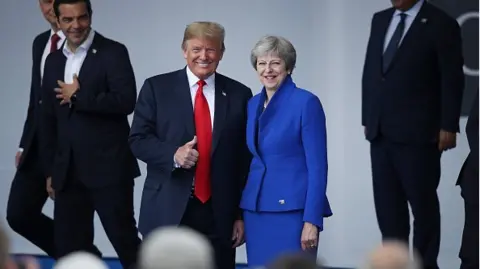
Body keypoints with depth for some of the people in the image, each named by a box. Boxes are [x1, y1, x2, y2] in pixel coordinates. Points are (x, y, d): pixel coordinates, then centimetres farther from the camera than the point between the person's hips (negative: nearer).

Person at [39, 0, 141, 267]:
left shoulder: (113, 52, -4)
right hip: (68, 172, 6)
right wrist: (50, 170, 15)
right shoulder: (54, 61, 14)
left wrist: (77, 96, -11)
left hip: (108, 168, -6)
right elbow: (49, 119, 18)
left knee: (125, 241, -2)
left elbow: (126, 101, -17)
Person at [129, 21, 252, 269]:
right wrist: (173, 155, -18)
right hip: (168, 210, -1)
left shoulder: (238, 95, 7)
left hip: (219, 213, 1)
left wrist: (243, 213, 3)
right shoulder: (157, 88, 4)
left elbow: (246, 158, 7)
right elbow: (138, 140, 1)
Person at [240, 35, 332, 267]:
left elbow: (317, 166, -10)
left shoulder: (306, 102, -7)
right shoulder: (253, 104, 12)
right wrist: (239, 215, 13)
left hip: (292, 211, -6)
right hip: (256, 210, 6)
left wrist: (312, 220, -16)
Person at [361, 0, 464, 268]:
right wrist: (368, 119, 11)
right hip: (381, 133, 6)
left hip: (418, 134, -6)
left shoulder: (441, 24, -5)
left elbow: (452, 80, -7)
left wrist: (448, 126, -11)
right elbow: (370, 72, 15)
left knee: (423, 204, 3)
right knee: (387, 205, 8)